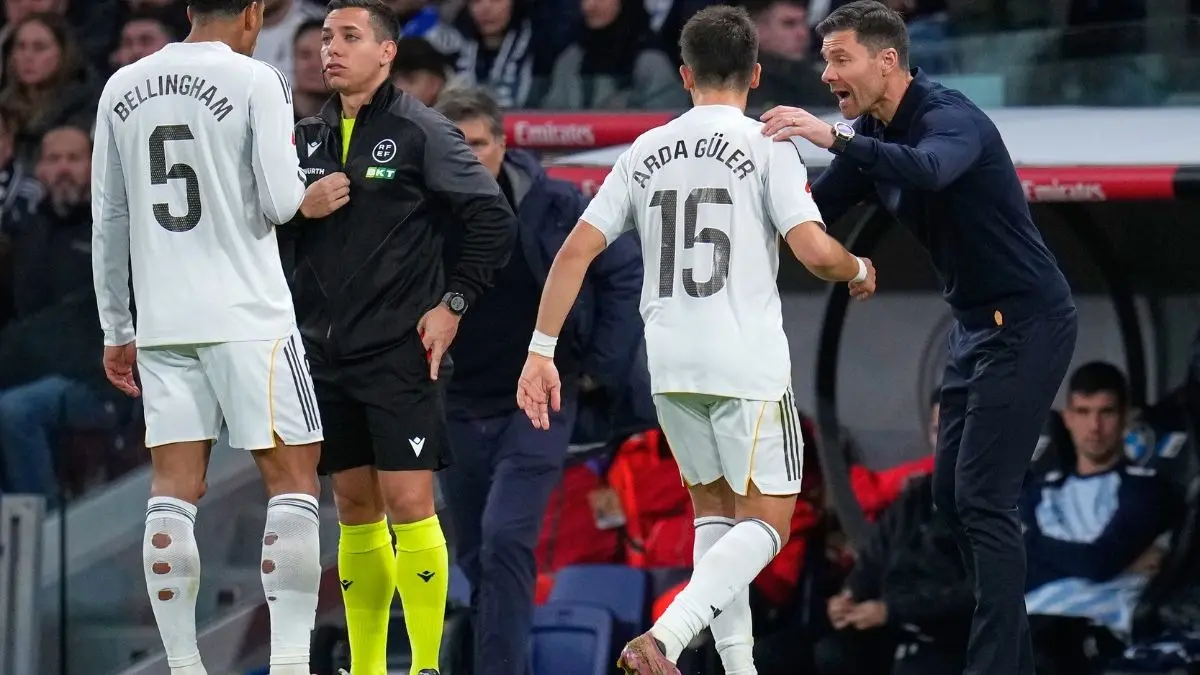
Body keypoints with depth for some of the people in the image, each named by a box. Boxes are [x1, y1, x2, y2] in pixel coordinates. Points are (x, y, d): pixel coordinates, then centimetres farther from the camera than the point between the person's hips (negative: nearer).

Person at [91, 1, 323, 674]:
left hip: (162, 323, 5)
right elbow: (280, 203, -12)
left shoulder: (123, 88, 9)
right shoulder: (256, 80, -6)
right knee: (294, 478, 2)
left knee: (175, 491, 5)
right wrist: (299, 178, 11)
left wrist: (116, 329, 18)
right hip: (249, 317, -5)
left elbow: (108, 222, 12)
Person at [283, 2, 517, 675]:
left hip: (400, 351, -6)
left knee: (409, 504, -10)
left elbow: (495, 219, -7)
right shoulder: (309, 139, 12)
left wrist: (454, 302, -8)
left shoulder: (421, 132, -5)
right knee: (356, 509, 10)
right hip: (327, 351, 6)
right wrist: (298, 209, -6)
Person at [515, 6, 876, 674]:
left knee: (715, 508, 21)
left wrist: (542, 351, 9)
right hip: (749, 366, -5)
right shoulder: (766, 146, -5)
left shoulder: (647, 151, 9)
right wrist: (858, 270, 8)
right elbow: (816, 251, -14)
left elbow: (577, 250, 6)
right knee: (765, 524, 1)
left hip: (671, 366, 5)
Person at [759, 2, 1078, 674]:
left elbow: (928, 170, -45)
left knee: (984, 498, -13)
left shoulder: (951, 117, -21)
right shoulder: (871, 137, 6)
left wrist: (834, 138, -54)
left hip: (1029, 322, -10)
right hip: (979, 324, 10)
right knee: (954, 492, 11)